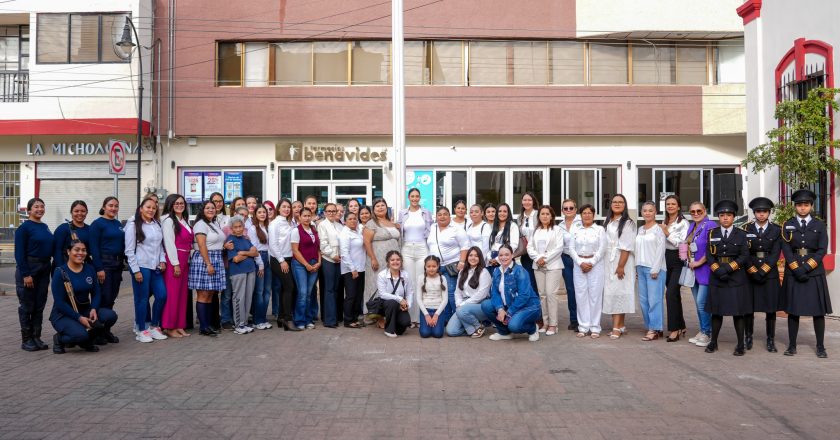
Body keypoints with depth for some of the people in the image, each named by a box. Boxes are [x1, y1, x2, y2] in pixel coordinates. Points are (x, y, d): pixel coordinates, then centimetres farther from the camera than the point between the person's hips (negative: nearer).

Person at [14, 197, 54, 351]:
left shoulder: (45, 227, 12)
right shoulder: (24, 228, -8)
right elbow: (19, 253, -13)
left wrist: (50, 269, 11)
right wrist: (25, 274, -17)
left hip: (44, 269, 7)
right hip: (28, 268, -7)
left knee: (40, 305, 10)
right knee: (27, 305, 2)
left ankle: (36, 337, 18)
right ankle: (26, 340, 10)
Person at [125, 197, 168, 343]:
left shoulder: (157, 225, 12)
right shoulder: (133, 226, -4)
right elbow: (129, 250, -7)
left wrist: (162, 260, 3)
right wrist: (136, 270, -10)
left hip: (155, 267, 6)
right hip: (141, 267, -6)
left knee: (162, 295, 2)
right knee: (142, 299, 0)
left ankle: (154, 326, 19)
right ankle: (141, 331, 12)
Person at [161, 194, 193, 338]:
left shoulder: (185, 221, 17)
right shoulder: (168, 220, -7)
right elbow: (169, 243, -13)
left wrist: (186, 261, 9)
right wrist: (175, 264, -17)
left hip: (184, 261, 8)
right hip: (173, 261, -8)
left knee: (183, 294, 8)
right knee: (172, 294, -5)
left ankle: (179, 326, 14)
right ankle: (169, 327, 2)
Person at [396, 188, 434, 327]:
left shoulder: (426, 213, 6)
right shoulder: (402, 213, 9)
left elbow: (431, 232, 7)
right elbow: (399, 233, 15)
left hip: (422, 249, -1)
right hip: (407, 250, 1)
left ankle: (421, 317, 3)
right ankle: (410, 317, 4)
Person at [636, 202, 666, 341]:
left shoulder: (658, 229, -4)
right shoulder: (640, 230, 16)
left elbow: (661, 250, -9)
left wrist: (655, 269, -14)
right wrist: (637, 267, 10)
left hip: (654, 268, -7)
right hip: (641, 268, 7)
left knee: (654, 299, -8)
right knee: (643, 300, 7)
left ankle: (655, 329, -2)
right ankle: (650, 327, 16)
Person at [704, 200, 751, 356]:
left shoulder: (741, 235, 3)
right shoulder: (712, 234, 9)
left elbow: (745, 256, -4)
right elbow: (709, 255, 2)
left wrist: (728, 268, -15)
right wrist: (718, 270, -12)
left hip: (736, 277, -2)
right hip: (716, 278, 2)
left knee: (738, 312, 1)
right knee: (716, 311, 8)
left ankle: (740, 345, 8)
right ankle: (713, 342, 17)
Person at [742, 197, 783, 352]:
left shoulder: (776, 230, 3)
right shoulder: (746, 229, 3)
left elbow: (775, 254, -5)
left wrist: (762, 271, -13)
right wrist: (753, 271, -11)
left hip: (770, 274, 0)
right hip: (749, 274, 0)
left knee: (771, 309, 3)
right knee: (748, 308, 4)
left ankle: (771, 341, 11)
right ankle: (748, 338, 16)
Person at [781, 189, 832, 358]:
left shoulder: (819, 225, 4)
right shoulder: (787, 225, 5)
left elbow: (822, 250, -3)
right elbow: (786, 250, -2)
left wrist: (806, 268, -13)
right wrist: (797, 270, -12)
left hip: (815, 272, 0)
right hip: (793, 273, 0)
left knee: (818, 310, 2)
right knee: (793, 310, 3)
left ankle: (820, 346, 11)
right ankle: (792, 345, 9)